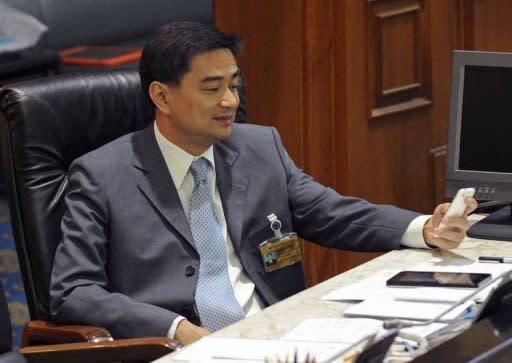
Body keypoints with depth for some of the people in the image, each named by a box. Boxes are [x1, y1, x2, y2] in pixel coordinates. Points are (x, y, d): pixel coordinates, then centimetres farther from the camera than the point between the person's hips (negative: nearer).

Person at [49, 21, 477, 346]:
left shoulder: (261, 148, 14)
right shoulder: (102, 175, 1)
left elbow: (335, 216, 15)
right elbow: (73, 293, -5)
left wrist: (425, 229, -3)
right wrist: (176, 328, -18)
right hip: (181, 352, -4)